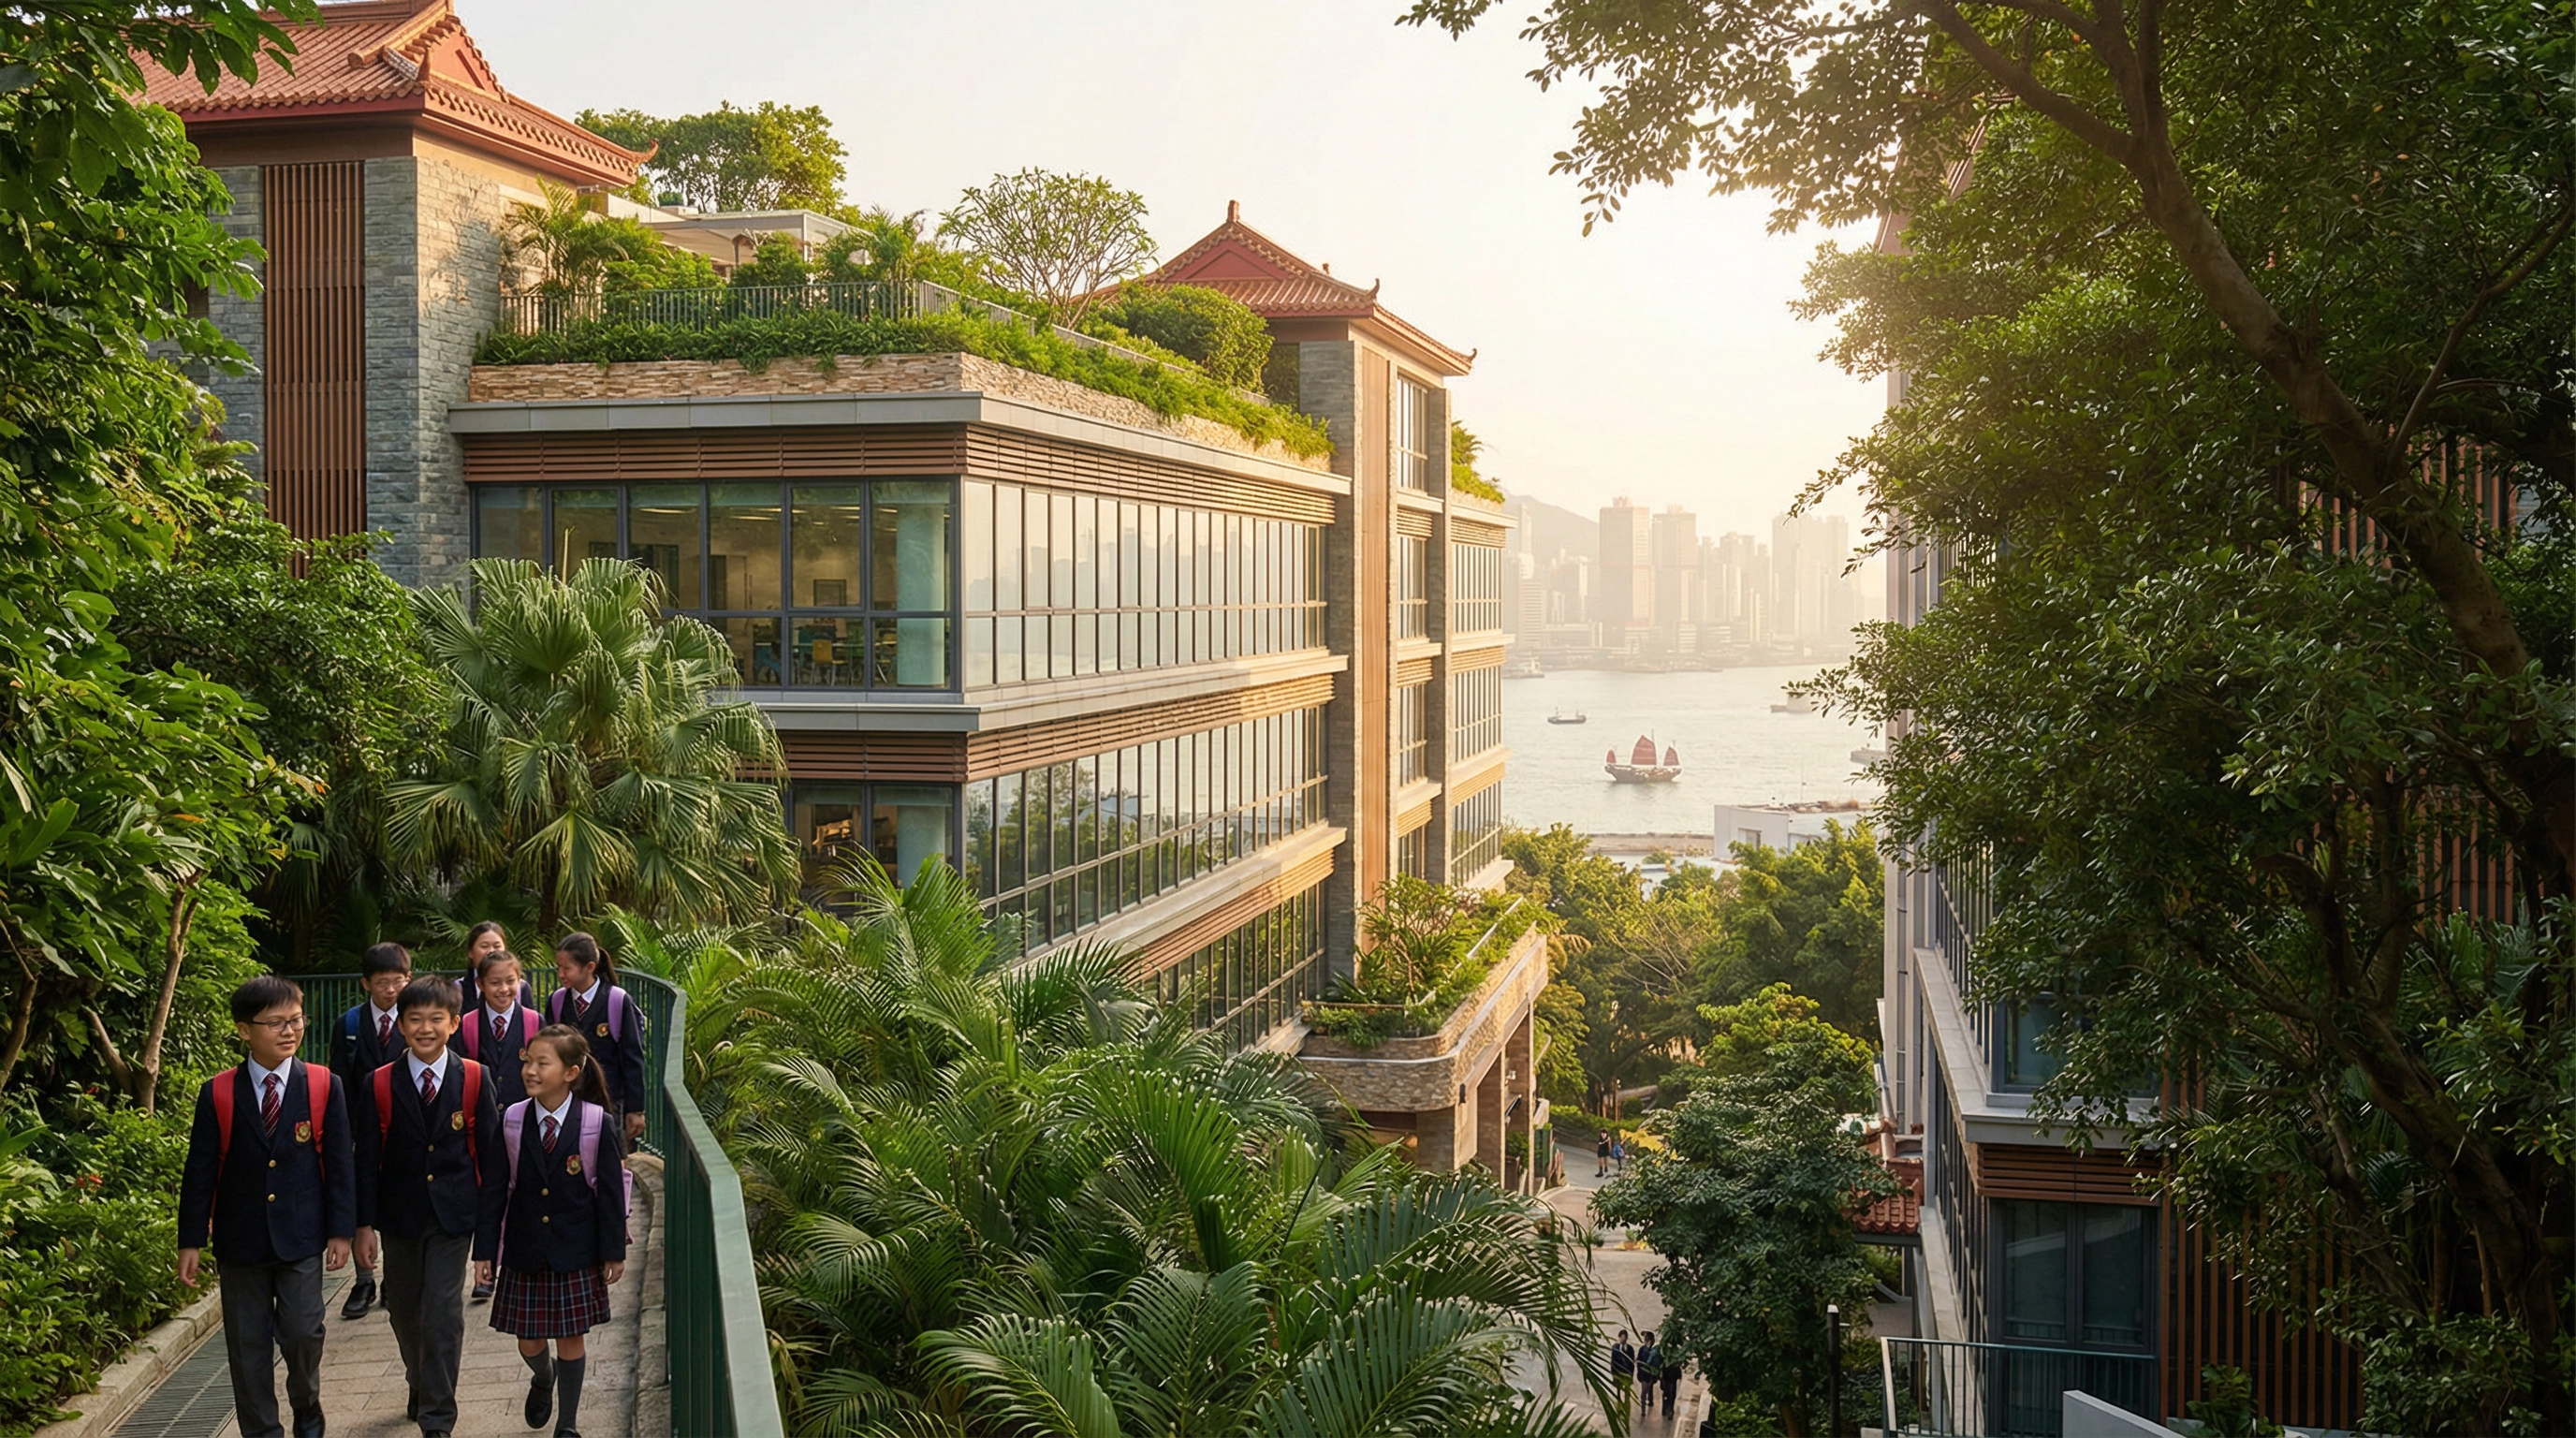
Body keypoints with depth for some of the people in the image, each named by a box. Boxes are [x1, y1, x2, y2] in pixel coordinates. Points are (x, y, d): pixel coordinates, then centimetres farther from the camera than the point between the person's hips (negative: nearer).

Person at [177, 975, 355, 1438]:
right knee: (248, 1345, 7)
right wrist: (191, 1240, -1)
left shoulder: (325, 1087, -2)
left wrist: (342, 1230, -2)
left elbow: (339, 1163, 0)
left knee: (302, 1332, -5)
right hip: (240, 1239, 1)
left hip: (301, 1238, -1)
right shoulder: (218, 1093, -2)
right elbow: (200, 1172, 1)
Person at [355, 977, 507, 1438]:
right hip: (399, 1216, 2)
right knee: (404, 1310, 14)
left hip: (453, 1214, -2)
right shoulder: (380, 1084, -4)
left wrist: (489, 1222, -3)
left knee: (443, 1313, -7)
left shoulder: (474, 1080, -5)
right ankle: (422, 1387, 39)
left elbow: (491, 1155, -2)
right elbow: (367, 1159, -1)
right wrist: (365, 1223, -4)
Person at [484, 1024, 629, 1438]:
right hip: (525, 1250, 2)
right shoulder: (512, 1121, -3)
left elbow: (610, 1191, -4)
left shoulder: (598, 1123, -9)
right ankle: (543, 1378, 45)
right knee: (528, 1343, 10)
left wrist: (614, 1252, -3)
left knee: (570, 1339, 6)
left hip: (575, 1251, -2)